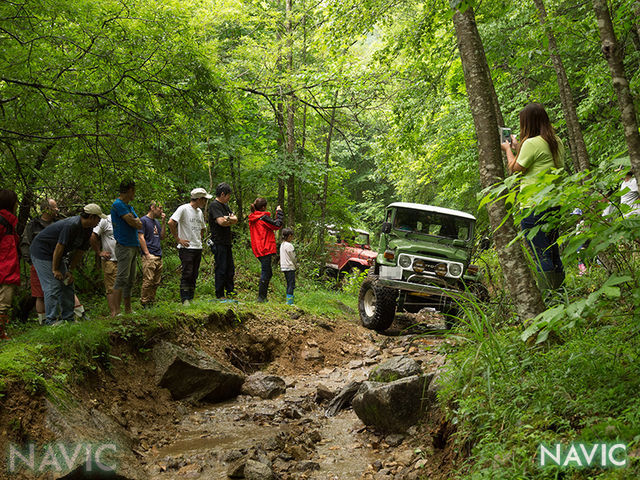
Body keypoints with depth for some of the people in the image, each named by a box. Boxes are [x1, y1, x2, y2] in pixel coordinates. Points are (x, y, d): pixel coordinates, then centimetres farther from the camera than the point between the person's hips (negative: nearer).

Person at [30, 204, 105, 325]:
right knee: (53, 286, -14)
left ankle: (68, 319, 9)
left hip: (55, 255, 9)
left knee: (67, 285, 5)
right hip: (42, 251, -9)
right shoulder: (71, 225, -28)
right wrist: (55, 270, -19)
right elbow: (59, 247, -26)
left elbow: (80, 252, 5)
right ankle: (50, 321, -10)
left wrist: (70, 271, 0)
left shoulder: (87, 230, 1)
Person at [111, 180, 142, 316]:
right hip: (124, 246, -10)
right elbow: (133, 223, -15)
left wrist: (133, 220, -7)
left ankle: (128, 309, 17)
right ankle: (116, 311, -17)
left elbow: (140, 224, 12)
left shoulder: (129, 207, 21)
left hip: (133, 247, 10)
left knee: (130, 280, 11)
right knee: (122, 278, -14)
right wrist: (136, 221, 6)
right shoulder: (118, 204, -9)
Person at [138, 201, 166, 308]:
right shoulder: (143, 220, -3)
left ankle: (151, 302, 14)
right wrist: (147, 253, -15)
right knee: (148, 281, -12)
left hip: (159, 256, 8)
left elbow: (162, 236, 18)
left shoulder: (156, 222, 21)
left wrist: (163, 222, 9)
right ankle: (144, 303, -6)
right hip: (149, 256, -8)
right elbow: (141, 237, -9)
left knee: (156, 282, 8)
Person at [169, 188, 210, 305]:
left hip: (198, 248, 8)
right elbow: (171, 222, -18)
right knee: (187, 274, -10)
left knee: (194, 276, 8)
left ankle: (191, 299, 13)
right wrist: (178, 239, -15)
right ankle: (185, 300, -7)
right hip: (186, 248, -7)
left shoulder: (199, 212, 16)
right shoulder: (184, 209, -9)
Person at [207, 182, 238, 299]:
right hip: (219, 243, -9)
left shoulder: (225, 205, 17)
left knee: (230, 268, 15)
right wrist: (231, 220, -4)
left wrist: (228, 219, -11)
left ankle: (229, 292, 25)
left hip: (227, 243, 9)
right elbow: (221, 221, -22)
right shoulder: (214, 205, -11)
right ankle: (219, 295, 3)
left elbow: (235, 219, 10)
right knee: (221, 269, -4)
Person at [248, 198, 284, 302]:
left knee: (268, 273, 16)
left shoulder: (253, 218, 12)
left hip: (258, 249, 9)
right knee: (265, 273, -4)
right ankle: (261, 297, -2)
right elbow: (277, 225, -12)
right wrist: (279, 212, -1)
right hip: (265, 249, -9)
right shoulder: (263, 217, -14)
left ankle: (263, 296, 18)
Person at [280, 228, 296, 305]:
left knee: (289, 284, 14)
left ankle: (288, 301, 16)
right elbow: (293, 257, -11)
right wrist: (295, 265, 7)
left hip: (284, 267, 9)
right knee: (291, 284, -8)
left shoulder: (282, 245, 12)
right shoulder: (289, 245, -16)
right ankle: (290, 302, -12)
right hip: (290, 267, -9)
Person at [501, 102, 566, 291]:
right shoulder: (556, 142, 12)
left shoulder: (531, 143, -14)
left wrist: (508, 149, 11)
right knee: (553, 253, 16)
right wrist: (518, 147, 28)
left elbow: (515, 168, -5)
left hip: (534, 206, -9)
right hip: (555, 203, 9)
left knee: (540, 255, -6)